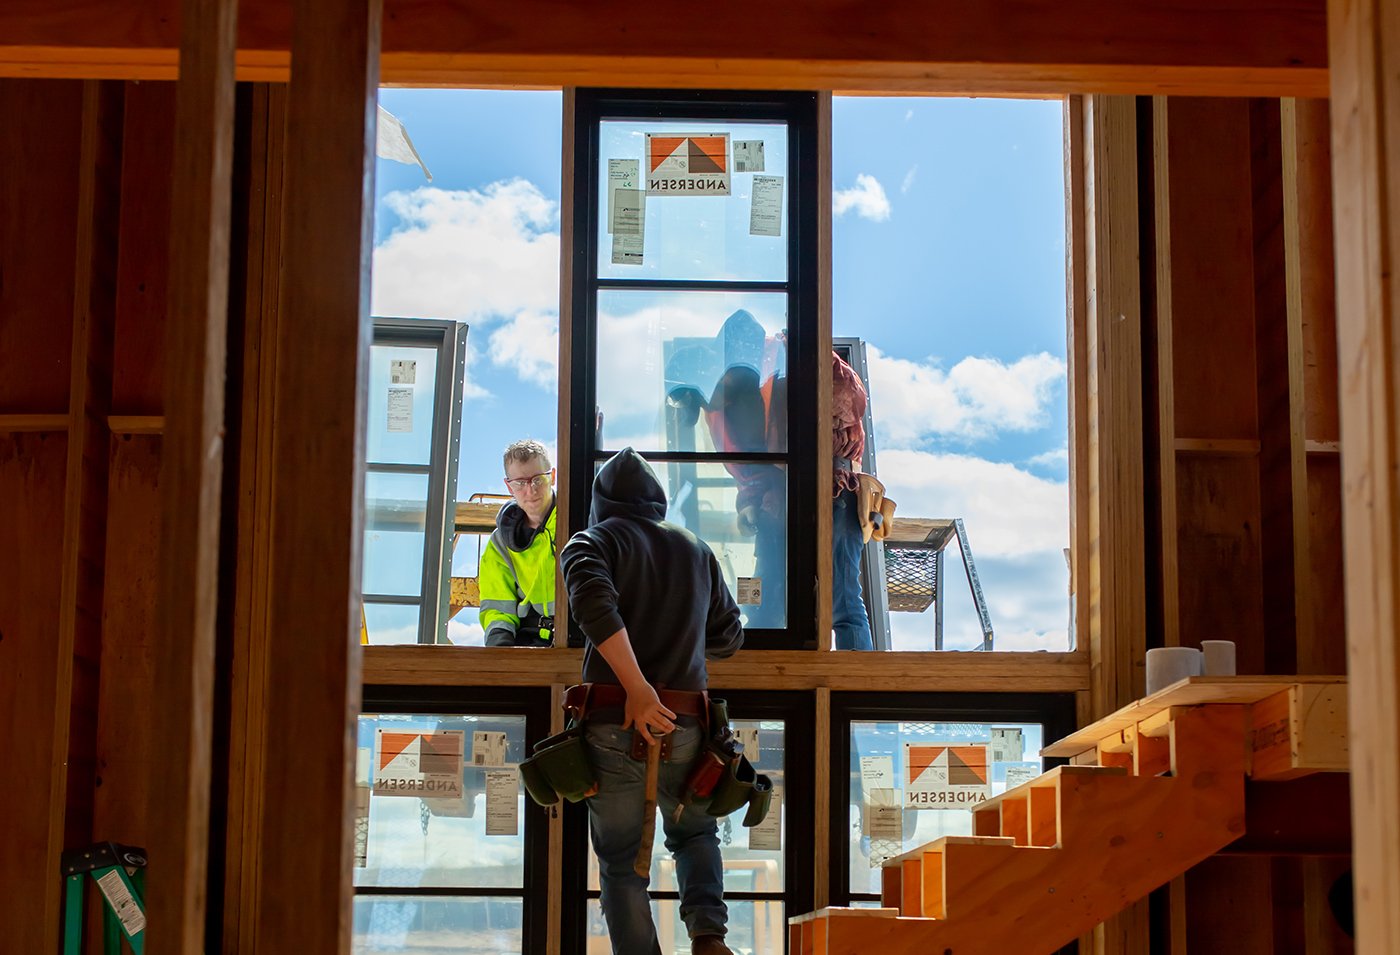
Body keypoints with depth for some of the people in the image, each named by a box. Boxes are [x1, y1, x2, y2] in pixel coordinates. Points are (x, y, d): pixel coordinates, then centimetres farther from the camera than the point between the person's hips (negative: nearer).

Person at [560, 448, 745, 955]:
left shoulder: (591, 541, 5)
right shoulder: (696, 549, 17)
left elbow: (594, 604, -17)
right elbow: (729, 637, 20)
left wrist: (638, 690, -18)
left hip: (614, 722, -2)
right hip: (684, 723, 3)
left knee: (621, 861, 9)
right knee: (696, 833, 24)